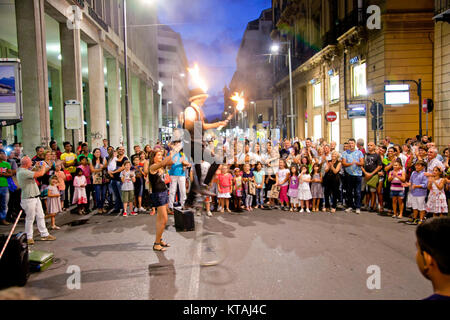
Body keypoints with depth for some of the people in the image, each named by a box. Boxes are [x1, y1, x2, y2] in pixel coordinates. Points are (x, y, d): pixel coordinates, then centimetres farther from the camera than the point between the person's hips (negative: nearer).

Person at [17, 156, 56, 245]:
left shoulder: (24, 171, 9)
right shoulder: (23, 172, -23)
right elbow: (40, 174, -26)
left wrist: (37, 168, 11)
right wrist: (43, 166, -7)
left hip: (35, 197, 10)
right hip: (29, 199, -10)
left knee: (40, 216, 12)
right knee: (30, 219, 3)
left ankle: (44, 234, 19)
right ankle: (29, 237, 17)